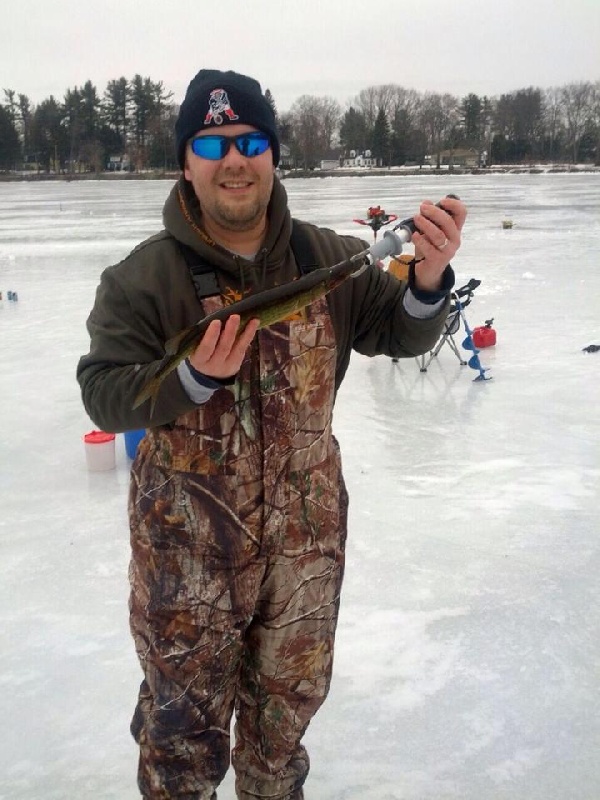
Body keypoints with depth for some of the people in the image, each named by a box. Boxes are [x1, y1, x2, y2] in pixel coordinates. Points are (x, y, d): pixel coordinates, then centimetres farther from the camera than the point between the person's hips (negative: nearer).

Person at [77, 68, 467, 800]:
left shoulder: (329, 258, -5)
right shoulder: (144, 276, -13)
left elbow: (402, 336, -3)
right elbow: (103, 395, -12)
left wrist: (427, 281, -25)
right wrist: (194, 377, -31)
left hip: (306, 534, 4)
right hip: (188, 541, -3)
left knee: (289, 700, 25)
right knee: (185, 717, 15)